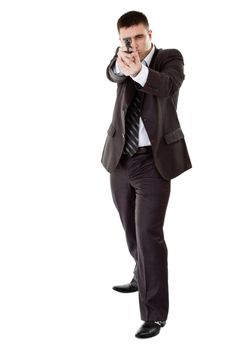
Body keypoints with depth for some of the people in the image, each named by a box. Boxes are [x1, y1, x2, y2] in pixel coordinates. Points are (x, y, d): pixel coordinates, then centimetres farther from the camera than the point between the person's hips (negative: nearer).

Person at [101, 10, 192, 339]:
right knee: (132, 229, 21)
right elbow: (113, 74, -20)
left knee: (148, 233, -11)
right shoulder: (123, 62, 5)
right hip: (121, 158, 5)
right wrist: (120, 63, -44)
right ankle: (142, 277, 46)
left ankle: (155, 314, -4)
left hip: (154, 159, -5)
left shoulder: (170, 58, -5)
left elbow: (166, 85, -28)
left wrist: (138, 70, -49)